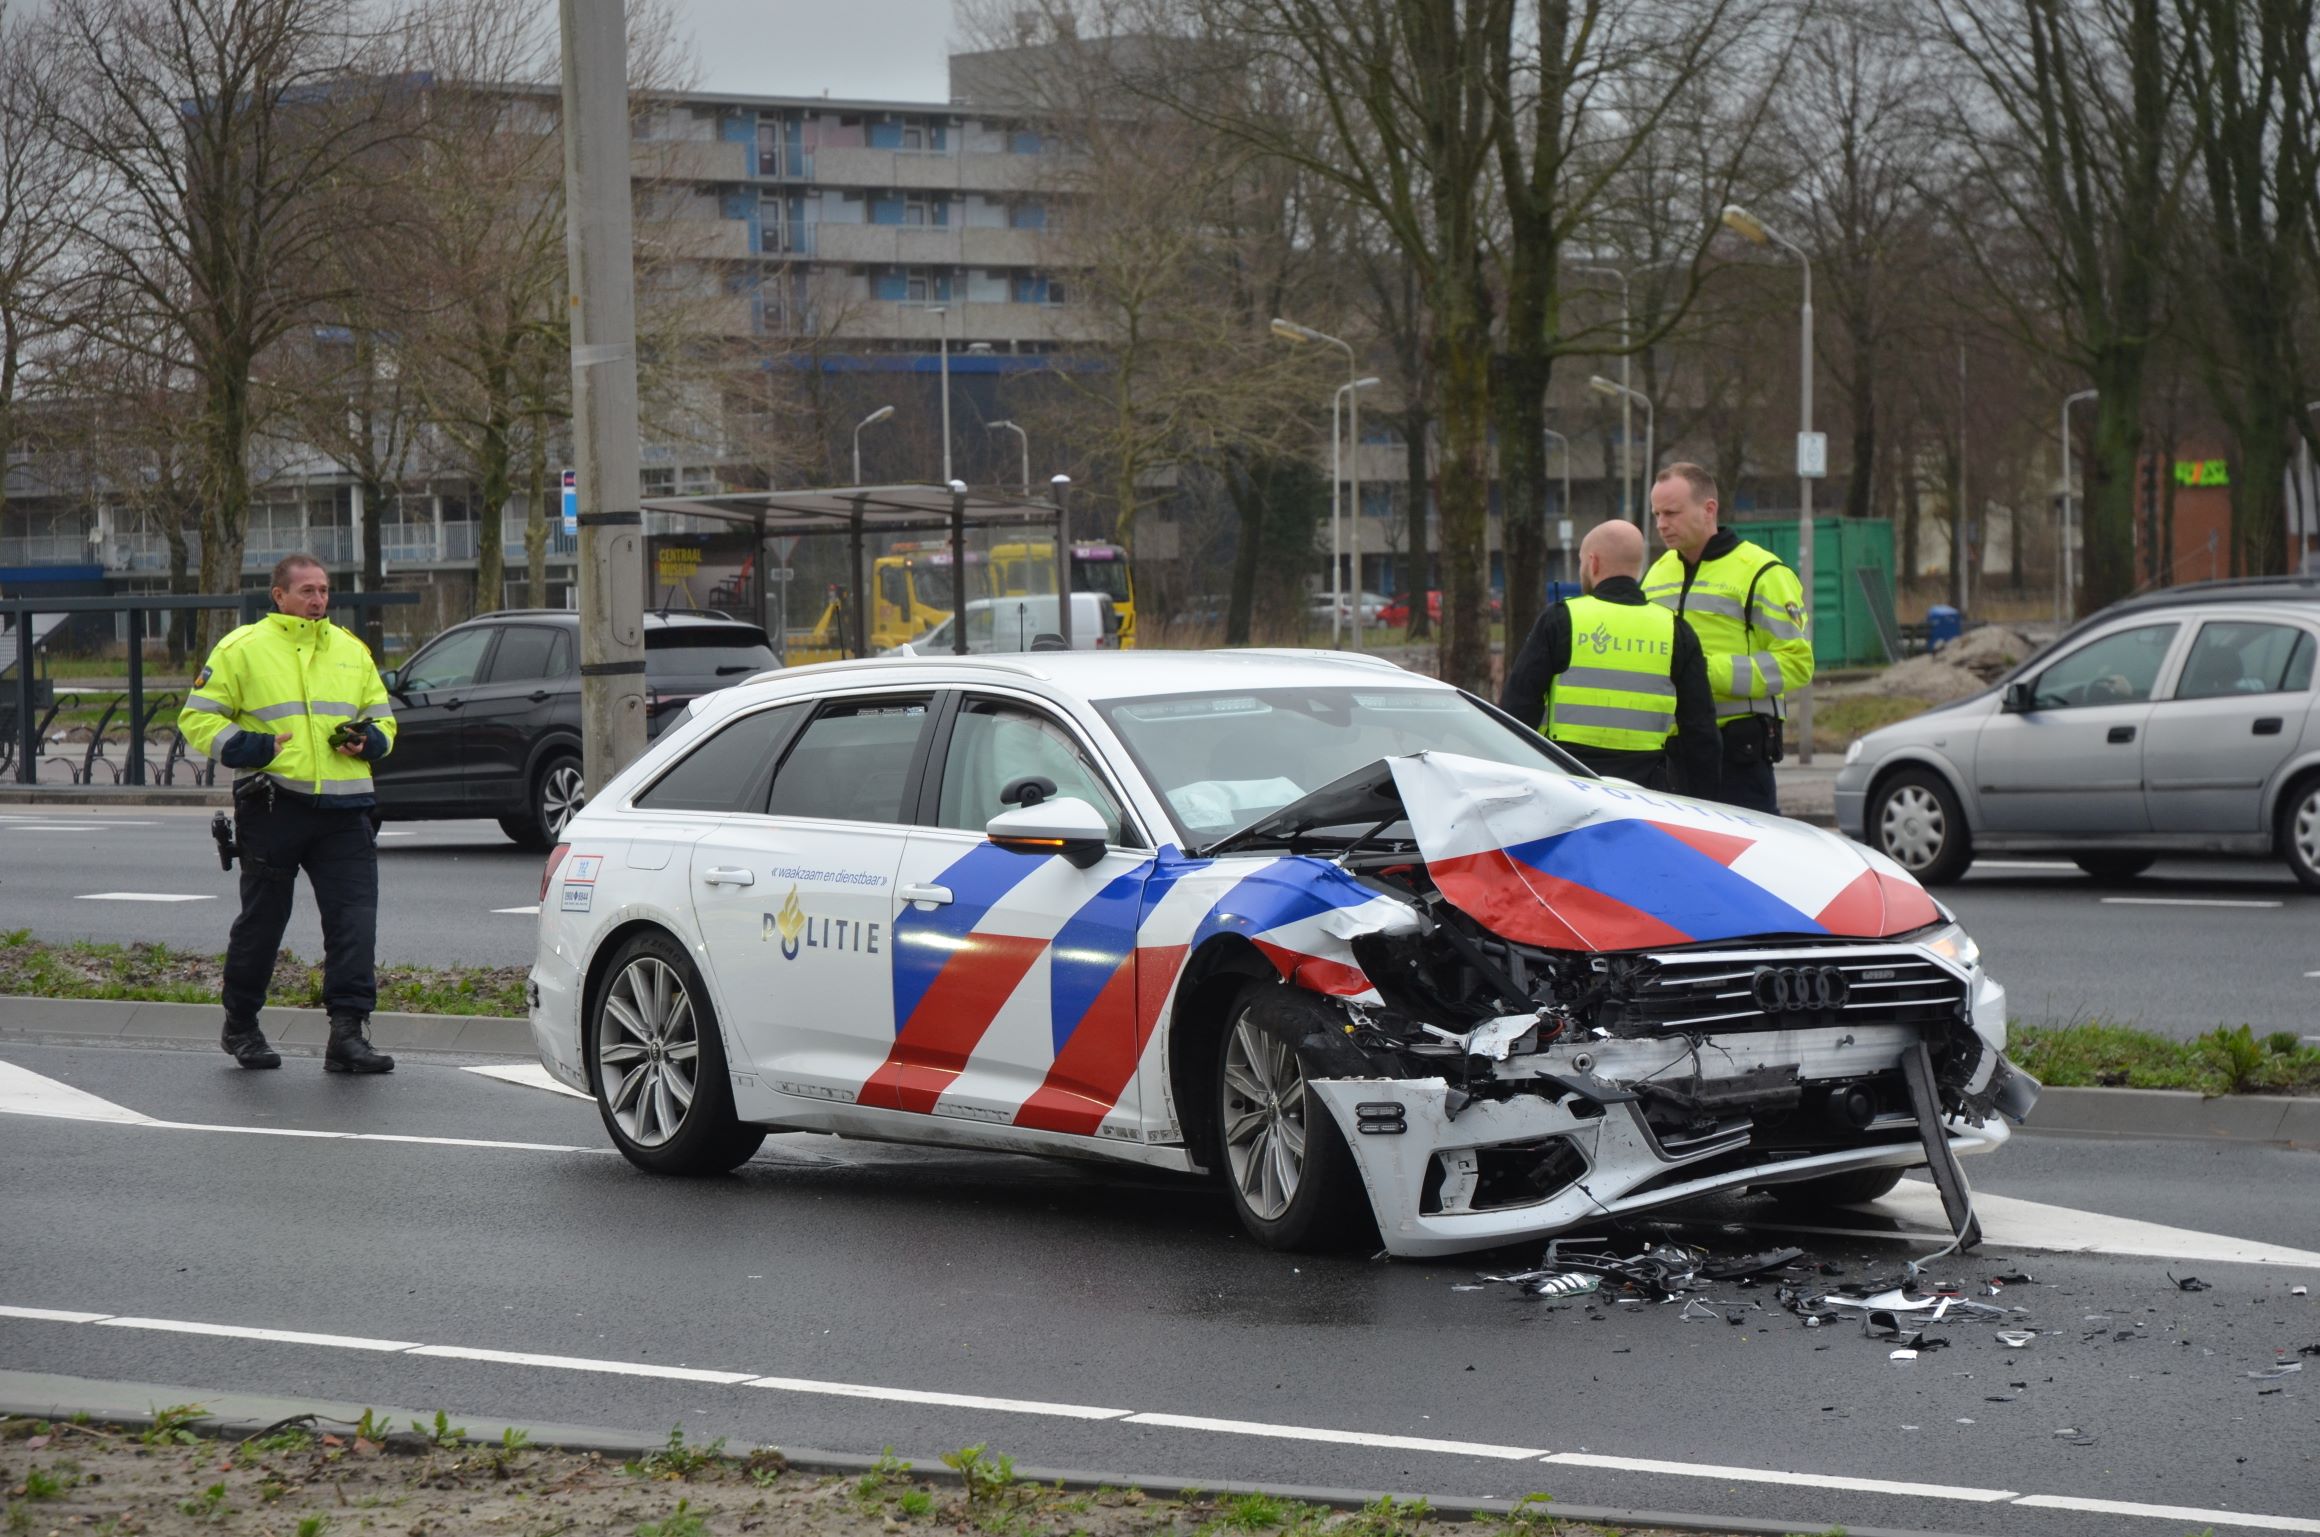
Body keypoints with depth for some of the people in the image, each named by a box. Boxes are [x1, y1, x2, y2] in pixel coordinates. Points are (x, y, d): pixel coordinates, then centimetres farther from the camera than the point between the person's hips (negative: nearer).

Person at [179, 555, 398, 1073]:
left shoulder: (351, 651, 15)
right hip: (272, 805, -3)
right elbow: (197, 717, 2)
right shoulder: (242, 648, 2)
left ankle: (348, 1032, -8)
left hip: (344, 809, 3)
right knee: (262, 920, 7)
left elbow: (382, 718, 24)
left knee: (354, 920, -8)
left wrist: (367, 740, 1)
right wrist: (251, 748, -13)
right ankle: (240, 1026, 23)